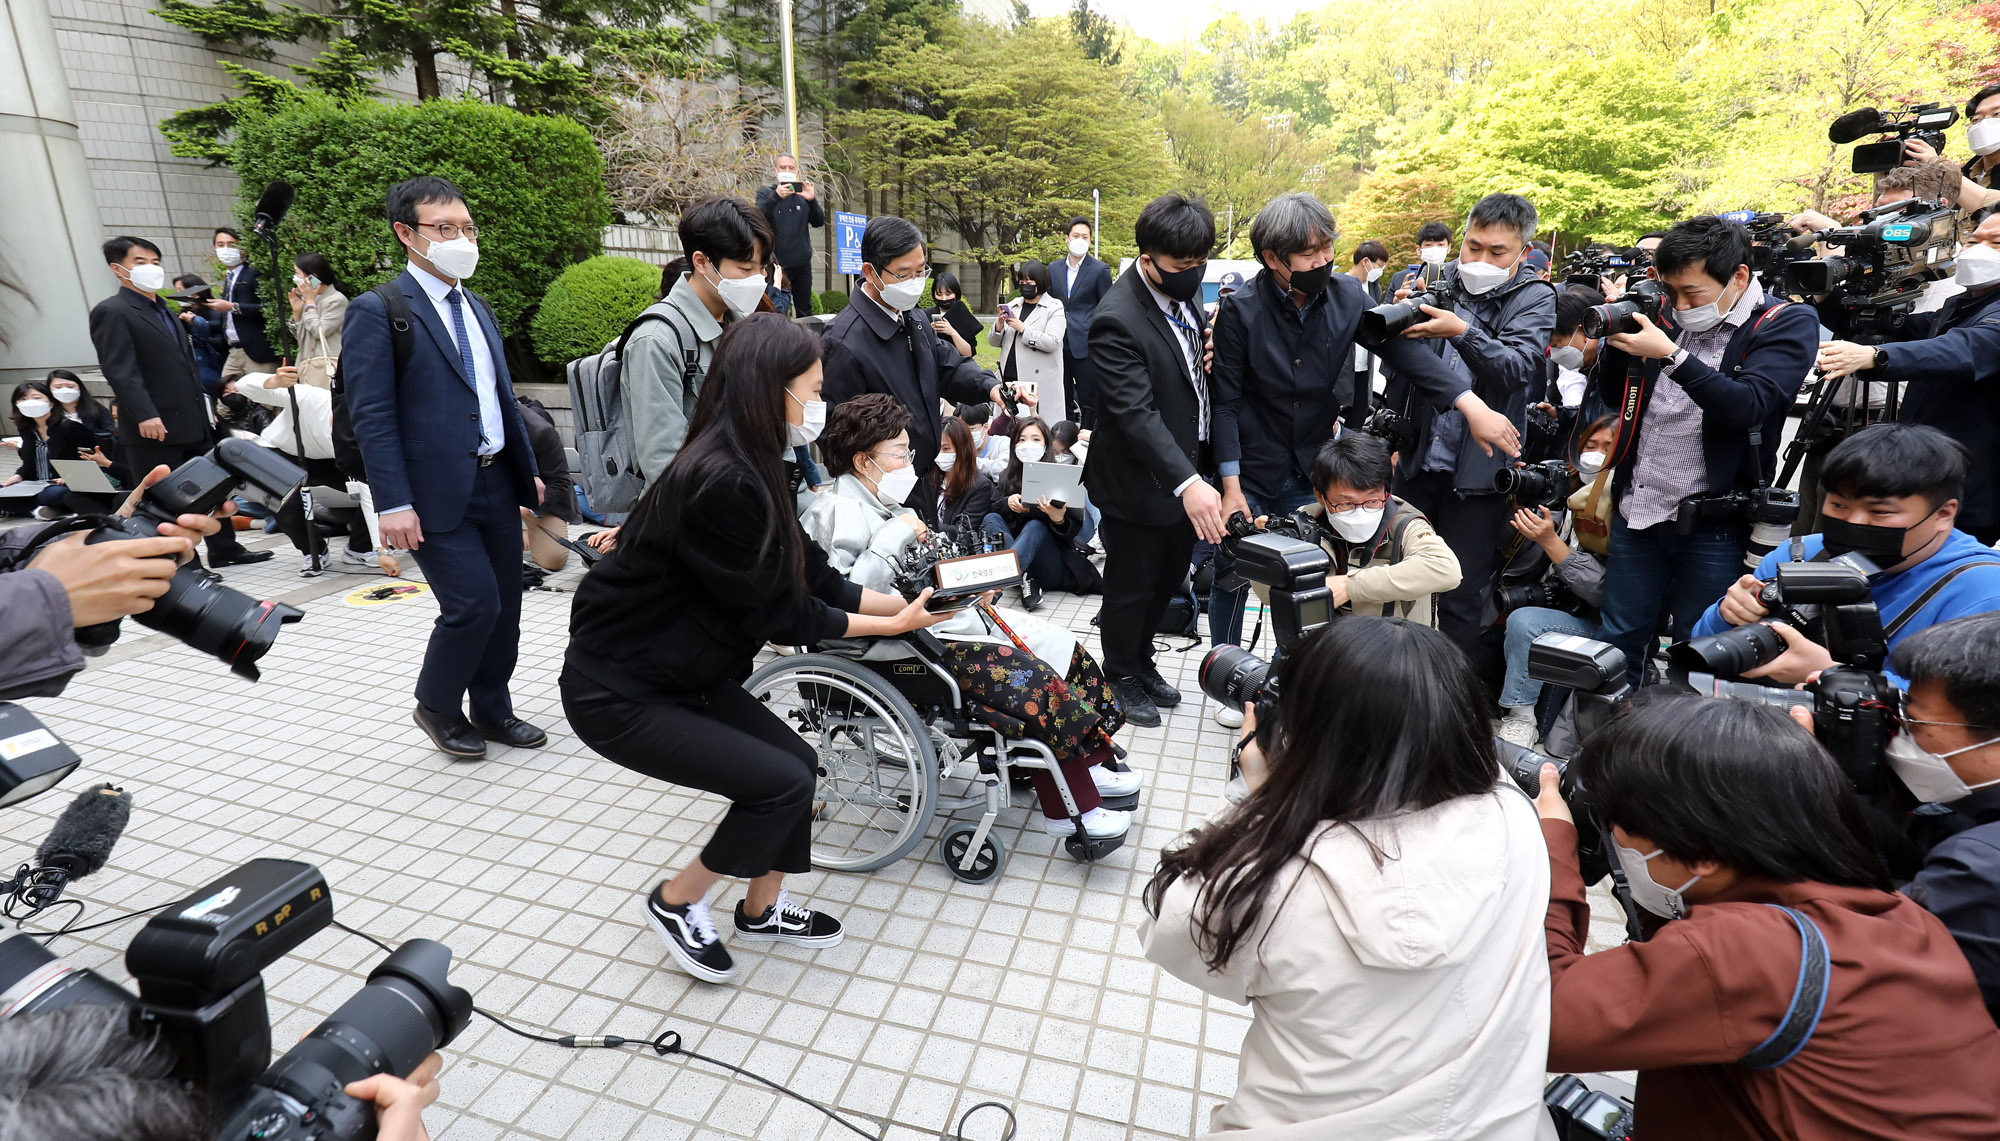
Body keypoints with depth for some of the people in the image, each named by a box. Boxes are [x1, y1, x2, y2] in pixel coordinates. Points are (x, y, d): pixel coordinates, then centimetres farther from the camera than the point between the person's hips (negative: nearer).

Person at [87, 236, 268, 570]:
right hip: (154, 427, -9)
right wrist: (144, 415, -27)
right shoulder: (111, 313, -9)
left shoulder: (163, 310, 18)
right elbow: (120, 370, -18)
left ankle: (224, 549, 25)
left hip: (192, 423, 9)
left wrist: (203, 404, 19)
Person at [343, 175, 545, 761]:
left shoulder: (476, 306, 15)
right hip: (439, 491, -7)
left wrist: (527, 469, 17)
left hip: (497, 481, 7)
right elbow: (372, 416, -12)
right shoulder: (377, 311, -7)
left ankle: (492, 710, 29)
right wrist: (393, 503, -18)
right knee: (474, 605, -9)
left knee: (505, 605, 11)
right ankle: (436, 706, 18)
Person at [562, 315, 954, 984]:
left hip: (678, 672, 9)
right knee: (783, 782, -11)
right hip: (617, 695, -9)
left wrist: (906, 602, 1)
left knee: (795, 758, 7)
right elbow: (778, 614, -20)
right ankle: (676, 902, 14)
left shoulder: (747, 468, 1)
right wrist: (893, 625, -12)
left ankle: (763, 910, 29)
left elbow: (811, 575, 5)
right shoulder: (720, 482, -29)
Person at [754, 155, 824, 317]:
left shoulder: (803, 194, 9)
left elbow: (819, 222, 1)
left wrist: (812, 200, -17)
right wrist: (776, 196, -27)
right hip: (775, 264, -2)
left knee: (805, 311, 8)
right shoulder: (765, 192, 4)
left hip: (802, 265, 2)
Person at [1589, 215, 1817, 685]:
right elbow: (1614, 396, 13)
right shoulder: (1673, 320, 9)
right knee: (1618, 646, 12)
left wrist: (1671, 355, -26)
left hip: (1713, 521, -4)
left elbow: (1748, 405, -20)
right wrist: (1616, 336, -3)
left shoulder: (1787, 324, -4)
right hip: (1636, 511, 5)